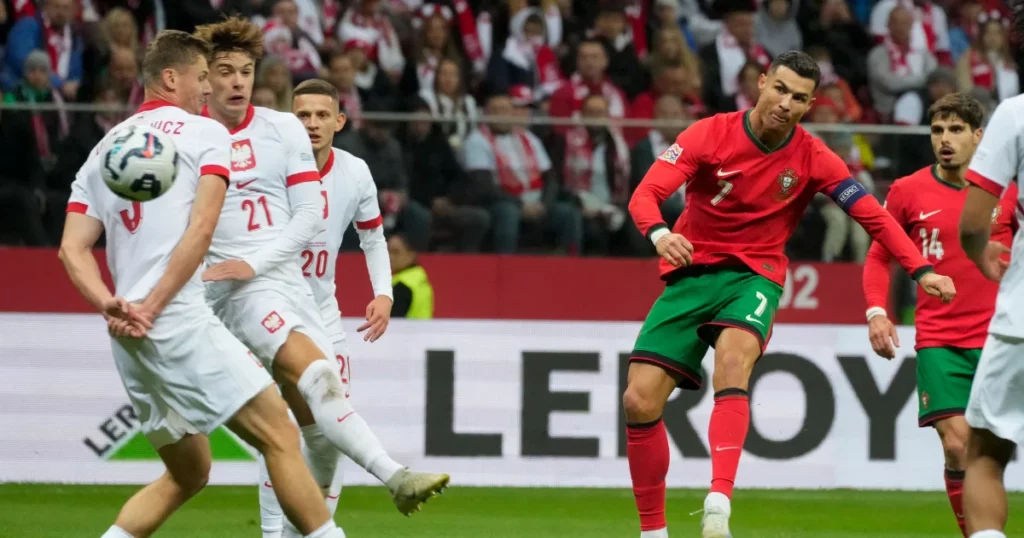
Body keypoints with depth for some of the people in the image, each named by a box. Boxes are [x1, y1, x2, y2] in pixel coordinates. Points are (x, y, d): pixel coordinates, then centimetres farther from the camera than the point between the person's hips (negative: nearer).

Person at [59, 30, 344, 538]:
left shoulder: (103, 150, 20)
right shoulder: (207, 133, 3)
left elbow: (72, 251, 8)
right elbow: (200, 229, -11)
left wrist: (112, 307, -6)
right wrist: (150, 308, -11)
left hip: (128, 342, 7)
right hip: (181, 320, -7)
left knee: (188, 474, 16)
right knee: (280, 438, -4)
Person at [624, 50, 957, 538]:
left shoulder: (812, 159, -4)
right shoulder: (711, 133, -8)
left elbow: (874, 216, -3)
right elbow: (646, 193, -15)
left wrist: (921, 270, -16)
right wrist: (660, 234, -37)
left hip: (753, 277, -1)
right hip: (690, 275, 1)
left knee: (733, 357, -35)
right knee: (640, 401, -10)